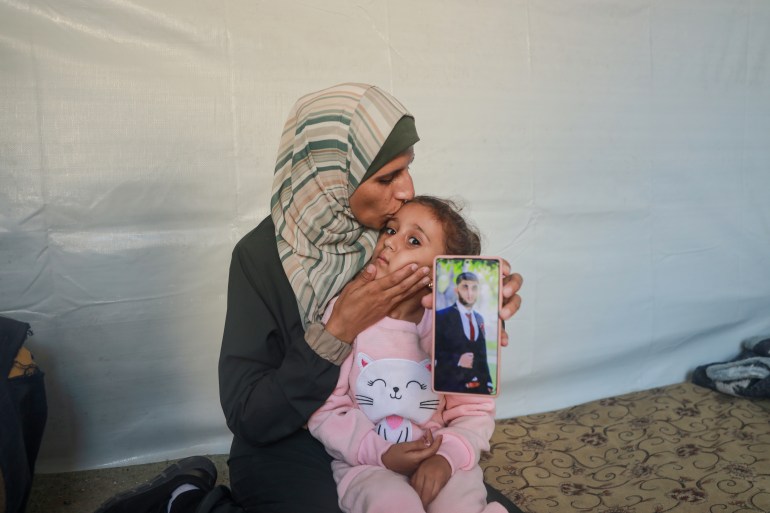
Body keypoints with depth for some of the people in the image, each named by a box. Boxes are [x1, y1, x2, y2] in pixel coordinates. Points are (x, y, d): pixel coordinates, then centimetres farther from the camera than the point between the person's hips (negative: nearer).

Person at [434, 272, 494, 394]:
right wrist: (457, 360, -20)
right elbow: (433, 353, -11)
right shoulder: (442, 317, -7)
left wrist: (488, 382, 10)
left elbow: (482, 355, 16)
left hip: (479, 386, 5)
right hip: (451, 386, -5)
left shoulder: (479, 318, 13)